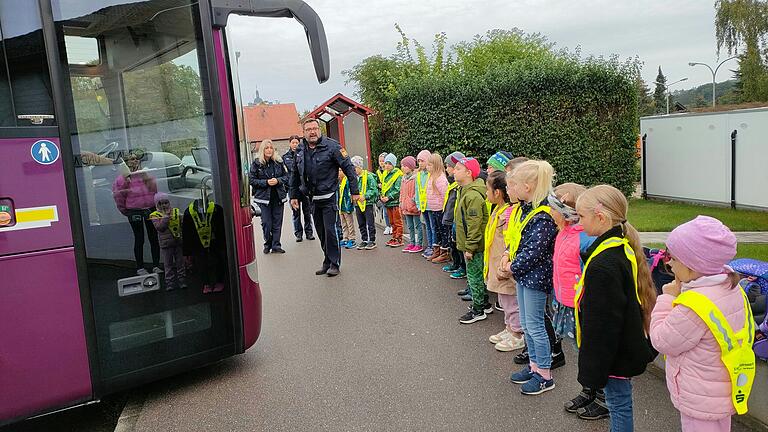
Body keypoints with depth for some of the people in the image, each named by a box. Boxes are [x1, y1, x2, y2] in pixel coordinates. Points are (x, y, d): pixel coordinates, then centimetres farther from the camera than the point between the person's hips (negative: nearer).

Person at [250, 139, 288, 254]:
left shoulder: (278, 162, 5)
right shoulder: (256, 163, -3)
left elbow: (286, 176, 9)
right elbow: (251, 180, -4)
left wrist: (278, 180, -10)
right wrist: (266, 182, -14)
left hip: (278, 196, 3)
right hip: (263, 197, -2)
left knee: (277, 222, 4)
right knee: (266, 223, -2)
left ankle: (276, 245, 12)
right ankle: (267, 244, 17)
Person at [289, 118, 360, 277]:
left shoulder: (331, 146, -9)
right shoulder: (300, 150, 7)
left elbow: (348, 167, -8)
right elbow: (295, 175, 18)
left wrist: (355, 191, -11)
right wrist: (293, 195, 16)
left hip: (329, 196, -5)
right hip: (313, 198, 6)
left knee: (330, 230, -7)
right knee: (321, 233, 11)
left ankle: (334, 263, 5)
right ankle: (327, 262, 23)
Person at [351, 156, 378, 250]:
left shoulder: (368, 176, -10)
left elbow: (373, 189, -12)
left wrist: (365, 196, -21)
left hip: (368, 203, -6)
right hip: (358, 204, 6)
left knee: (370, 223, 0)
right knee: (361, 224, 12)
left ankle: (372, 241, 8)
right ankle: (364, 240, 21)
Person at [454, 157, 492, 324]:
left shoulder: (473, 196, -24)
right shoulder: (463, 191, 9)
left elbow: (474, 225, -25)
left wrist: (470, 247, -22)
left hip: (474, 244, -10)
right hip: (469, 243, 10)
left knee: (474, 276, 0)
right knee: (478, 274, 19)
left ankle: (478, 310, 11)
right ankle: (484, 304, 32)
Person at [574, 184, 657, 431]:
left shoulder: (603, 265, -28)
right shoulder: (624, 247, 3)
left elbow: (601, 325, -25)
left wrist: (592, 372, -17)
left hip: (613, 353, -9)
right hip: (627, 345, 9)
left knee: (619, 404, 6)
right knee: (619, 404, 22)